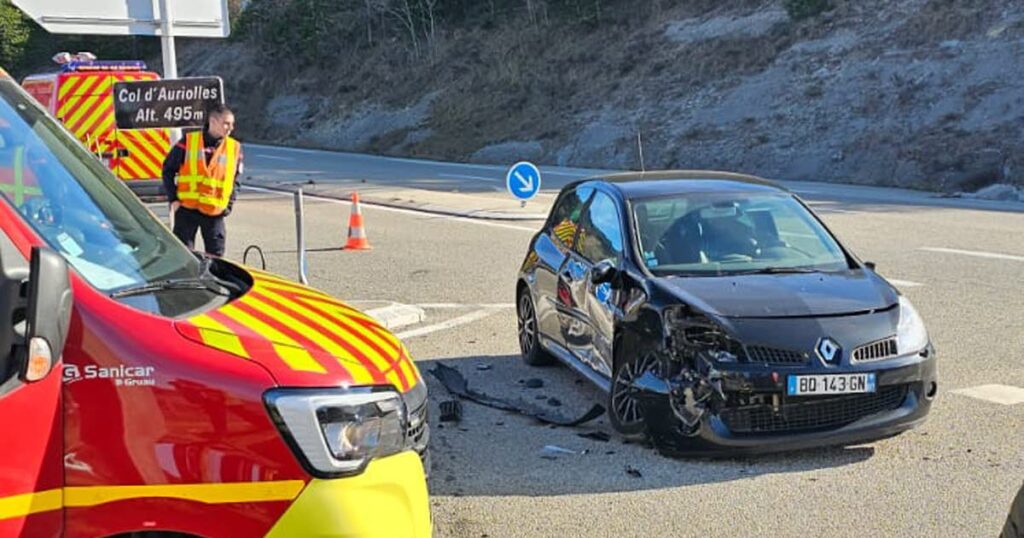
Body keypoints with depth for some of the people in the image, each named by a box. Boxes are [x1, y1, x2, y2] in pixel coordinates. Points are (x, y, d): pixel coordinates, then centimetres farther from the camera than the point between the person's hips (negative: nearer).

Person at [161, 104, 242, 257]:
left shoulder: (234, 148, 3)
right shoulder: (188, 141, -3)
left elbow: (235, 181, 13)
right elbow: (168, 170, 5)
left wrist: (228, 206, 2)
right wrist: (173, 198, -1)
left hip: (214, 213, 2)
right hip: (186, 210, -2)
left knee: (216, 256, 4)